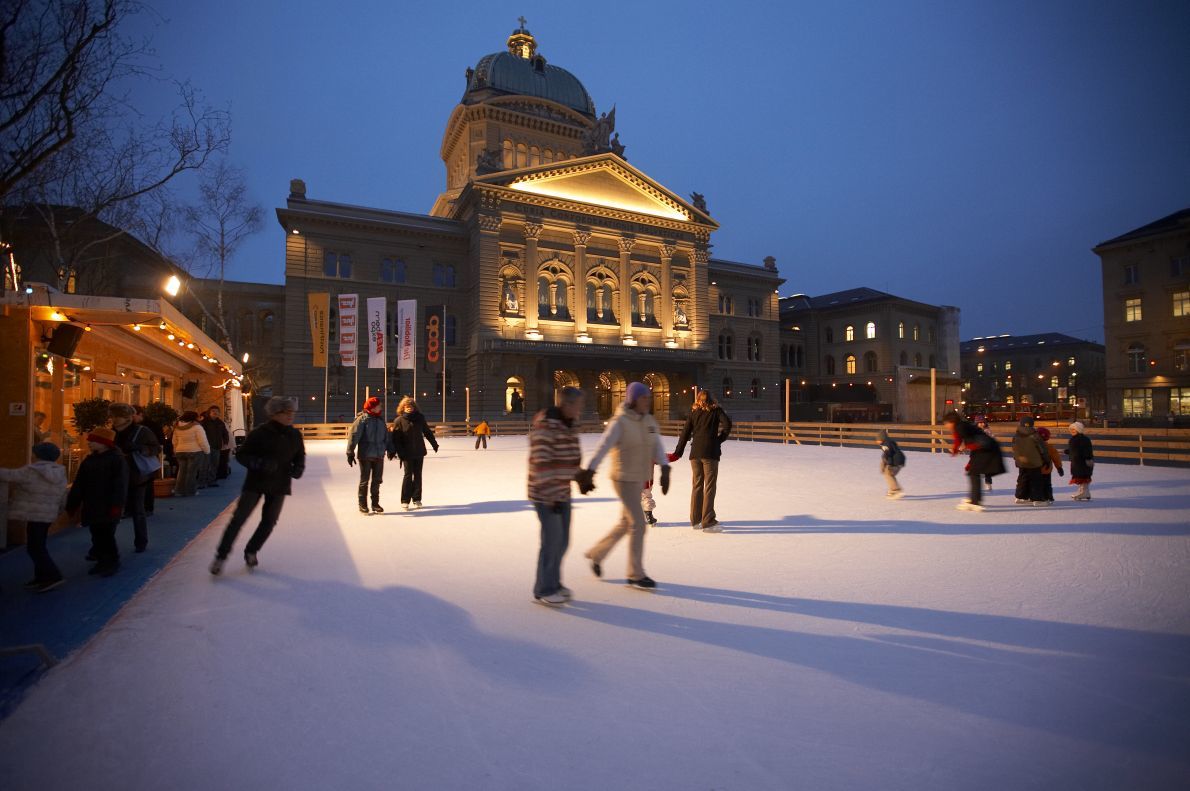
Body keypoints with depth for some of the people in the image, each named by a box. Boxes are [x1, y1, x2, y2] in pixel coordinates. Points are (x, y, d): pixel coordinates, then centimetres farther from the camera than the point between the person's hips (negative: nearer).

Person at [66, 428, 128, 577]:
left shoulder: (116, 460, -9)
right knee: (96, 536, 12)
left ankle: (112, 563, 8)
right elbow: (78, 485, 15)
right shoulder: (88, 461, 11)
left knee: (107, 536, -3)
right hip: (91, 507, 7)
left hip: (108, 508, -7)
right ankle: (102, 561, 23)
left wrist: (116, 506, -21)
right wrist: (72, 505, 12)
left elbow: (120, 485, -15)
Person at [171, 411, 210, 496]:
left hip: (180, 452, 6)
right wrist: (207, 451, -3)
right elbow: (203, 441, -13)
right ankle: (189, 492, 2)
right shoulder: (196, 426, -12)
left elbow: (175, 442, 15)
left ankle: (179, 491, 13)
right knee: (191, 472, -1)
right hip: (195, 452, -6)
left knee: (182, 472, 13)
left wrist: (176, 451, 25)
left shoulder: (177, 427, 9)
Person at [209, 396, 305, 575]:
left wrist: (298, 468, -9)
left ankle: (251, 552, 30)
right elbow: (241, 455, -10)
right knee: (239, 518, -1)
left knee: (269, 521, 8)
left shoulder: (295, 435, -3)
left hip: (279, 485, 4)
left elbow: (300, 456, 12)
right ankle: (221, 555, 15)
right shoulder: (260, 433, -15)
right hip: (256, 482, -3)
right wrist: (261, 463, -26)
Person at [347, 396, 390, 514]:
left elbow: (386, 436, 16)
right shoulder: (362, 419, -10)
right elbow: (353, 435, -13)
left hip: (379, 455, 6)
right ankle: (362, 504, 17)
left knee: (377, 481, 12)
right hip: (365, 455, -6)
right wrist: (350, 452, -16)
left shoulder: (380, 419, 9)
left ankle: (375, 503, 23)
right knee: (364, 481, 5)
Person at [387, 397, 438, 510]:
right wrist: (393, 451, -15)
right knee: (408, 475, -2)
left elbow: (427, 432, 11)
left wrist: (434, 443, 16)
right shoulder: (399, 420, -6)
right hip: (407, 453, -3)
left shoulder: (419, 418, 2)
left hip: (419, 452, 3)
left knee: (417, 475, 9)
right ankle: (405, 500, 8)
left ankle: (417, 499, 19)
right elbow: (394, 438, -8)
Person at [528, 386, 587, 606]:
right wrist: (552, 497, -23)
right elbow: (542, 463, -24)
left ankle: (553, 583, 32)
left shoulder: (570, 424, 7)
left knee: (562, 540, 14)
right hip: (546, 492, -9)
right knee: (552, 540, -2)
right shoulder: (545, 425, -21)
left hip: (563, 491, 9)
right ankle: (543, 590, 15)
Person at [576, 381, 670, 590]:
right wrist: (589, 472, -34)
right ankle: (636, 575, 11)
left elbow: (657, 447, -4)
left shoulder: (649, 421, 5)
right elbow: (602, 448, -25)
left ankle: (596, 554, 37)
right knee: (638, 525, -5)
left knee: (626, 523, 18)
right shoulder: (619, 422, -17)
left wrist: (665, 469, -21)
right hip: (623, 479, -8)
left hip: (639, 479, 8)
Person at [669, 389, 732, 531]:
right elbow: (727, 424, -10)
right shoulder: (716, 410, 6)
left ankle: (695, 520, 19)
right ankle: (707, 523, -3)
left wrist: (678, 453, 14)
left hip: (695, 453, 4)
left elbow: (685, 432, 10)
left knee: (697, 485, 12)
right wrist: (720, 439, 4)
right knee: (709, 487, -1)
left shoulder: (694, 412, 13)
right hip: (710, 452, -4)